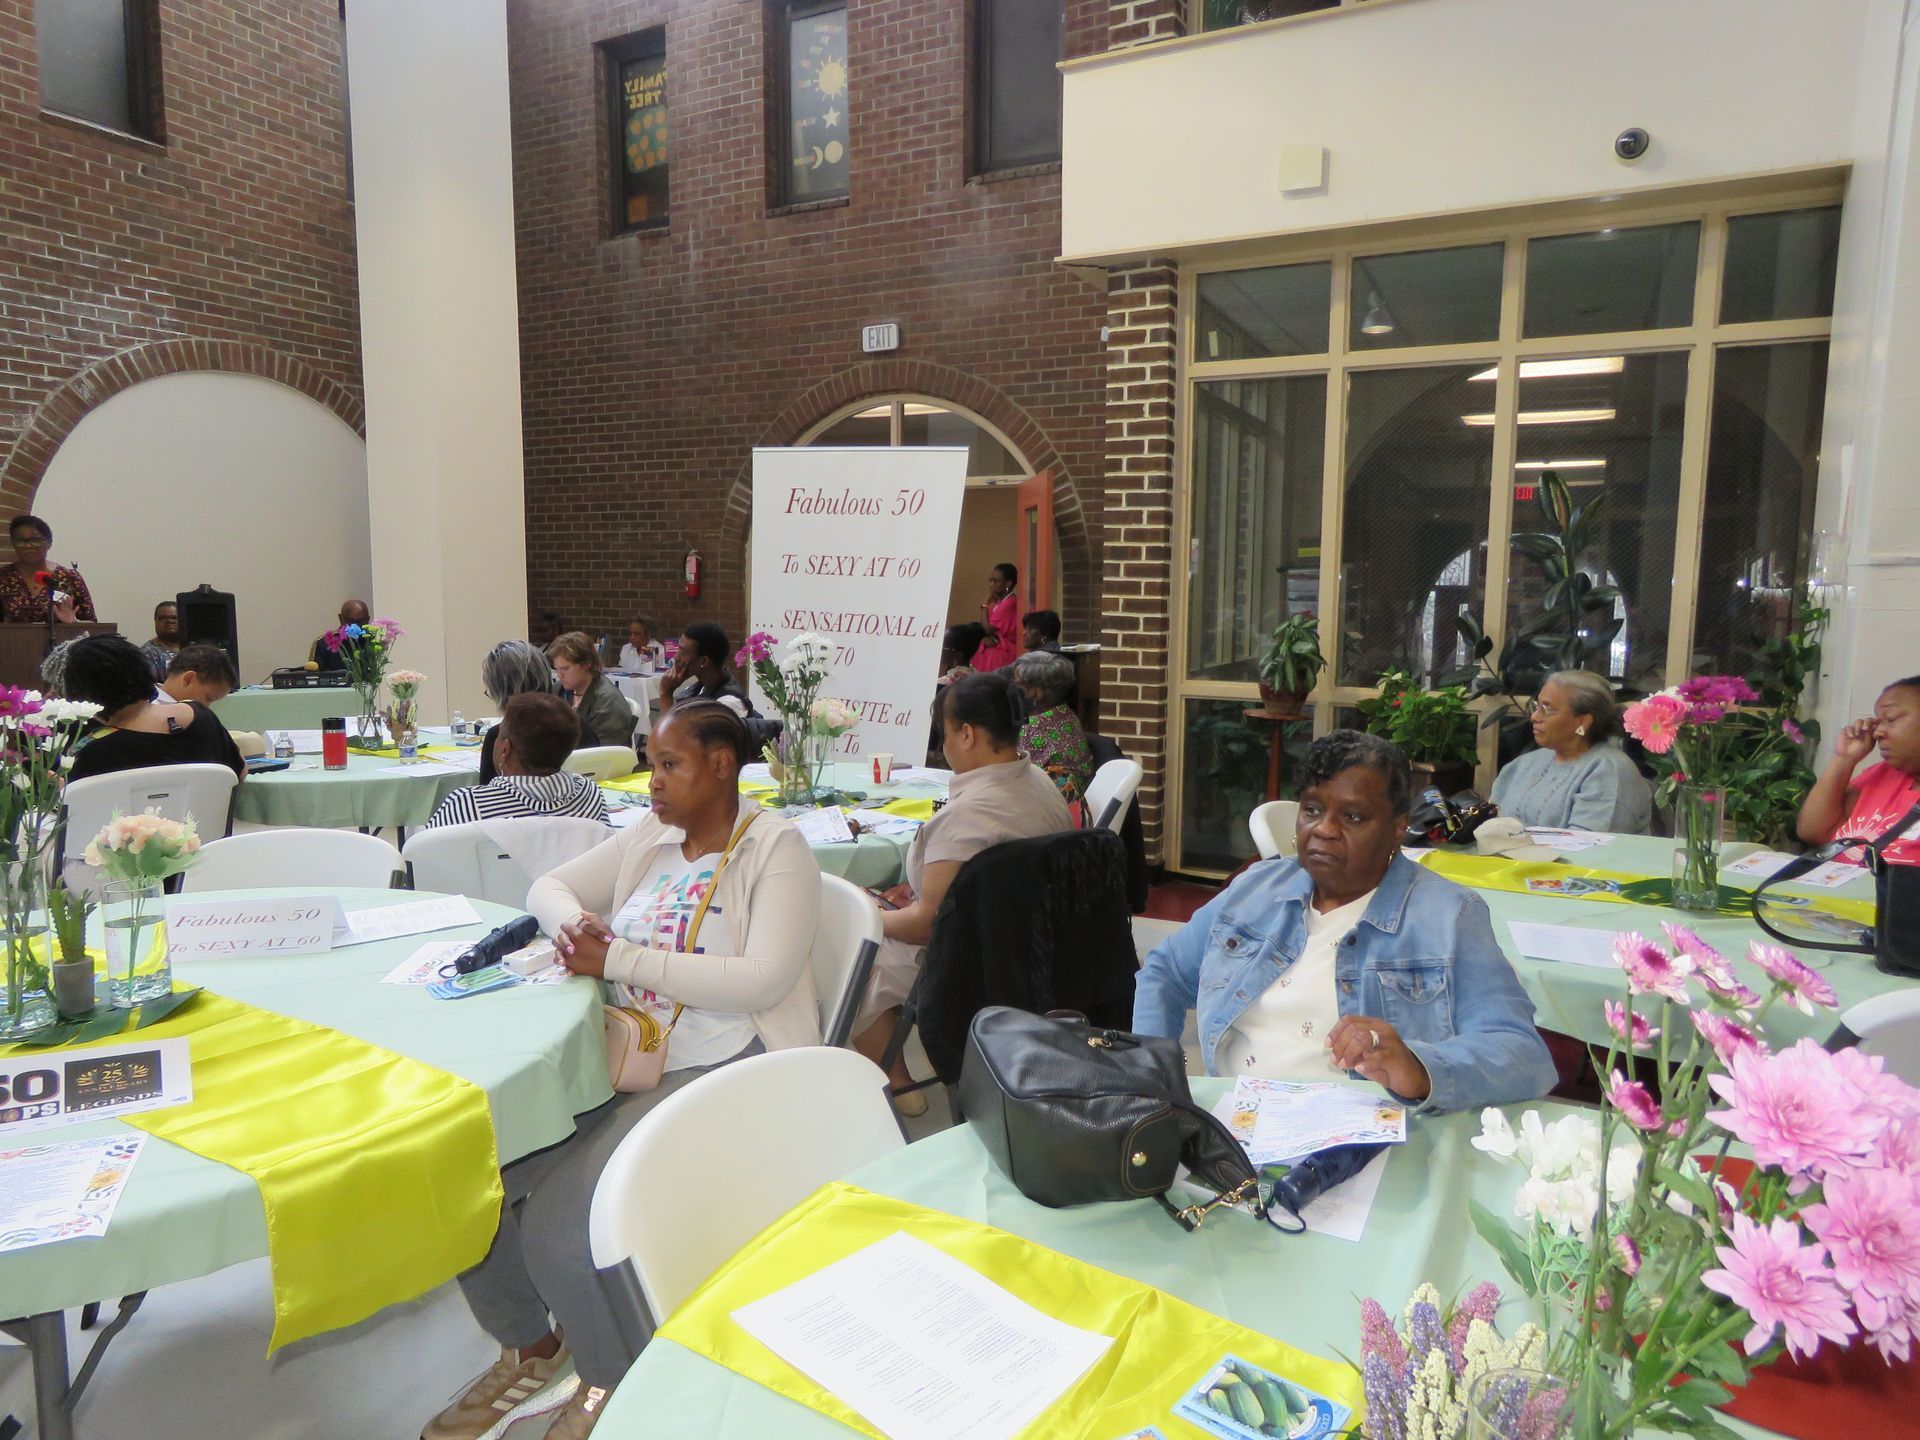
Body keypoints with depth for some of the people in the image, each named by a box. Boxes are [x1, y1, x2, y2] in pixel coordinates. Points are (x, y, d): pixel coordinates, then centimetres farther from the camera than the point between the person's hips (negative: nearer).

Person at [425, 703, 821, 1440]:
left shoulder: (777, 849, -8)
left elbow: (764, 979, -20)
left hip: (721, 1069, -7)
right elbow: (547, 887, 20)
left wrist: (618, 959, -19)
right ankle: (530, 1352, 19)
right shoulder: (652, 835, 12)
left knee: (560, 1225, -22)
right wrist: (577, 924, -6)